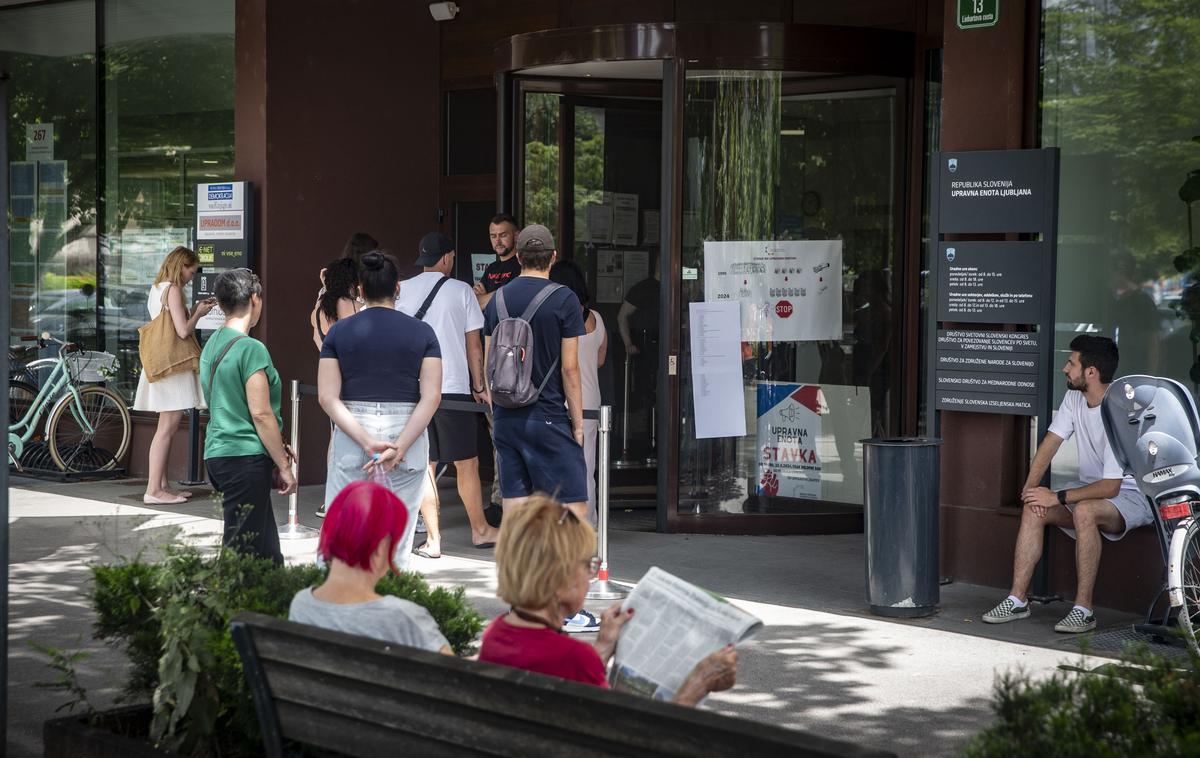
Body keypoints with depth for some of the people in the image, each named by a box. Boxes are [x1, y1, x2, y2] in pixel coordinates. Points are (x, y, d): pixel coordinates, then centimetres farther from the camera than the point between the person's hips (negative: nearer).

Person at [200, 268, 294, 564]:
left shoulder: (212, 345, 14)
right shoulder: (251, 349, -13)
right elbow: (261, 413, -16)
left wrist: (277, 447, 20)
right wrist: (284, 465, -9)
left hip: (217, 452, 9)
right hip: (245, 459, -9)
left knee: (267, 552, 13)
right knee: (242, 552, -5)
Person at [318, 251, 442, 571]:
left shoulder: (339, 332, 4)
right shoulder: (421, 332, 3)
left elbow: (327, 397, -5)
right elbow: (431, 396, -8)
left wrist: (367, 443, -12)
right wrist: (399, 448, -13)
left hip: (351, 437, 0)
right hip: (407, 433, 0)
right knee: (397, 548, 4)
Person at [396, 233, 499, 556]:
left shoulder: (401, 291, 6)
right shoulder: (460, 290, 1)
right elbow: (474, 344, 2)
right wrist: (480, 387, 10)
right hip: (454, 387, -2)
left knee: (424, 466, 4)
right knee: (467, 463, 9)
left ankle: (433, 539, 3)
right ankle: (480, 530, 19)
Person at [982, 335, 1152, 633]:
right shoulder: (1074, 398, -2)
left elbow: (1110, 487, -28)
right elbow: (1051, 442, 1)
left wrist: (1057, 498, -26)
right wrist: (1030, 486, -14)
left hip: (1131, 496, -8)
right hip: (1091, 488, 8)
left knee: (1084, 511, -37)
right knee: (1033, 508, -14)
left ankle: (1083, 610, -30)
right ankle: (1017, 600, -12)